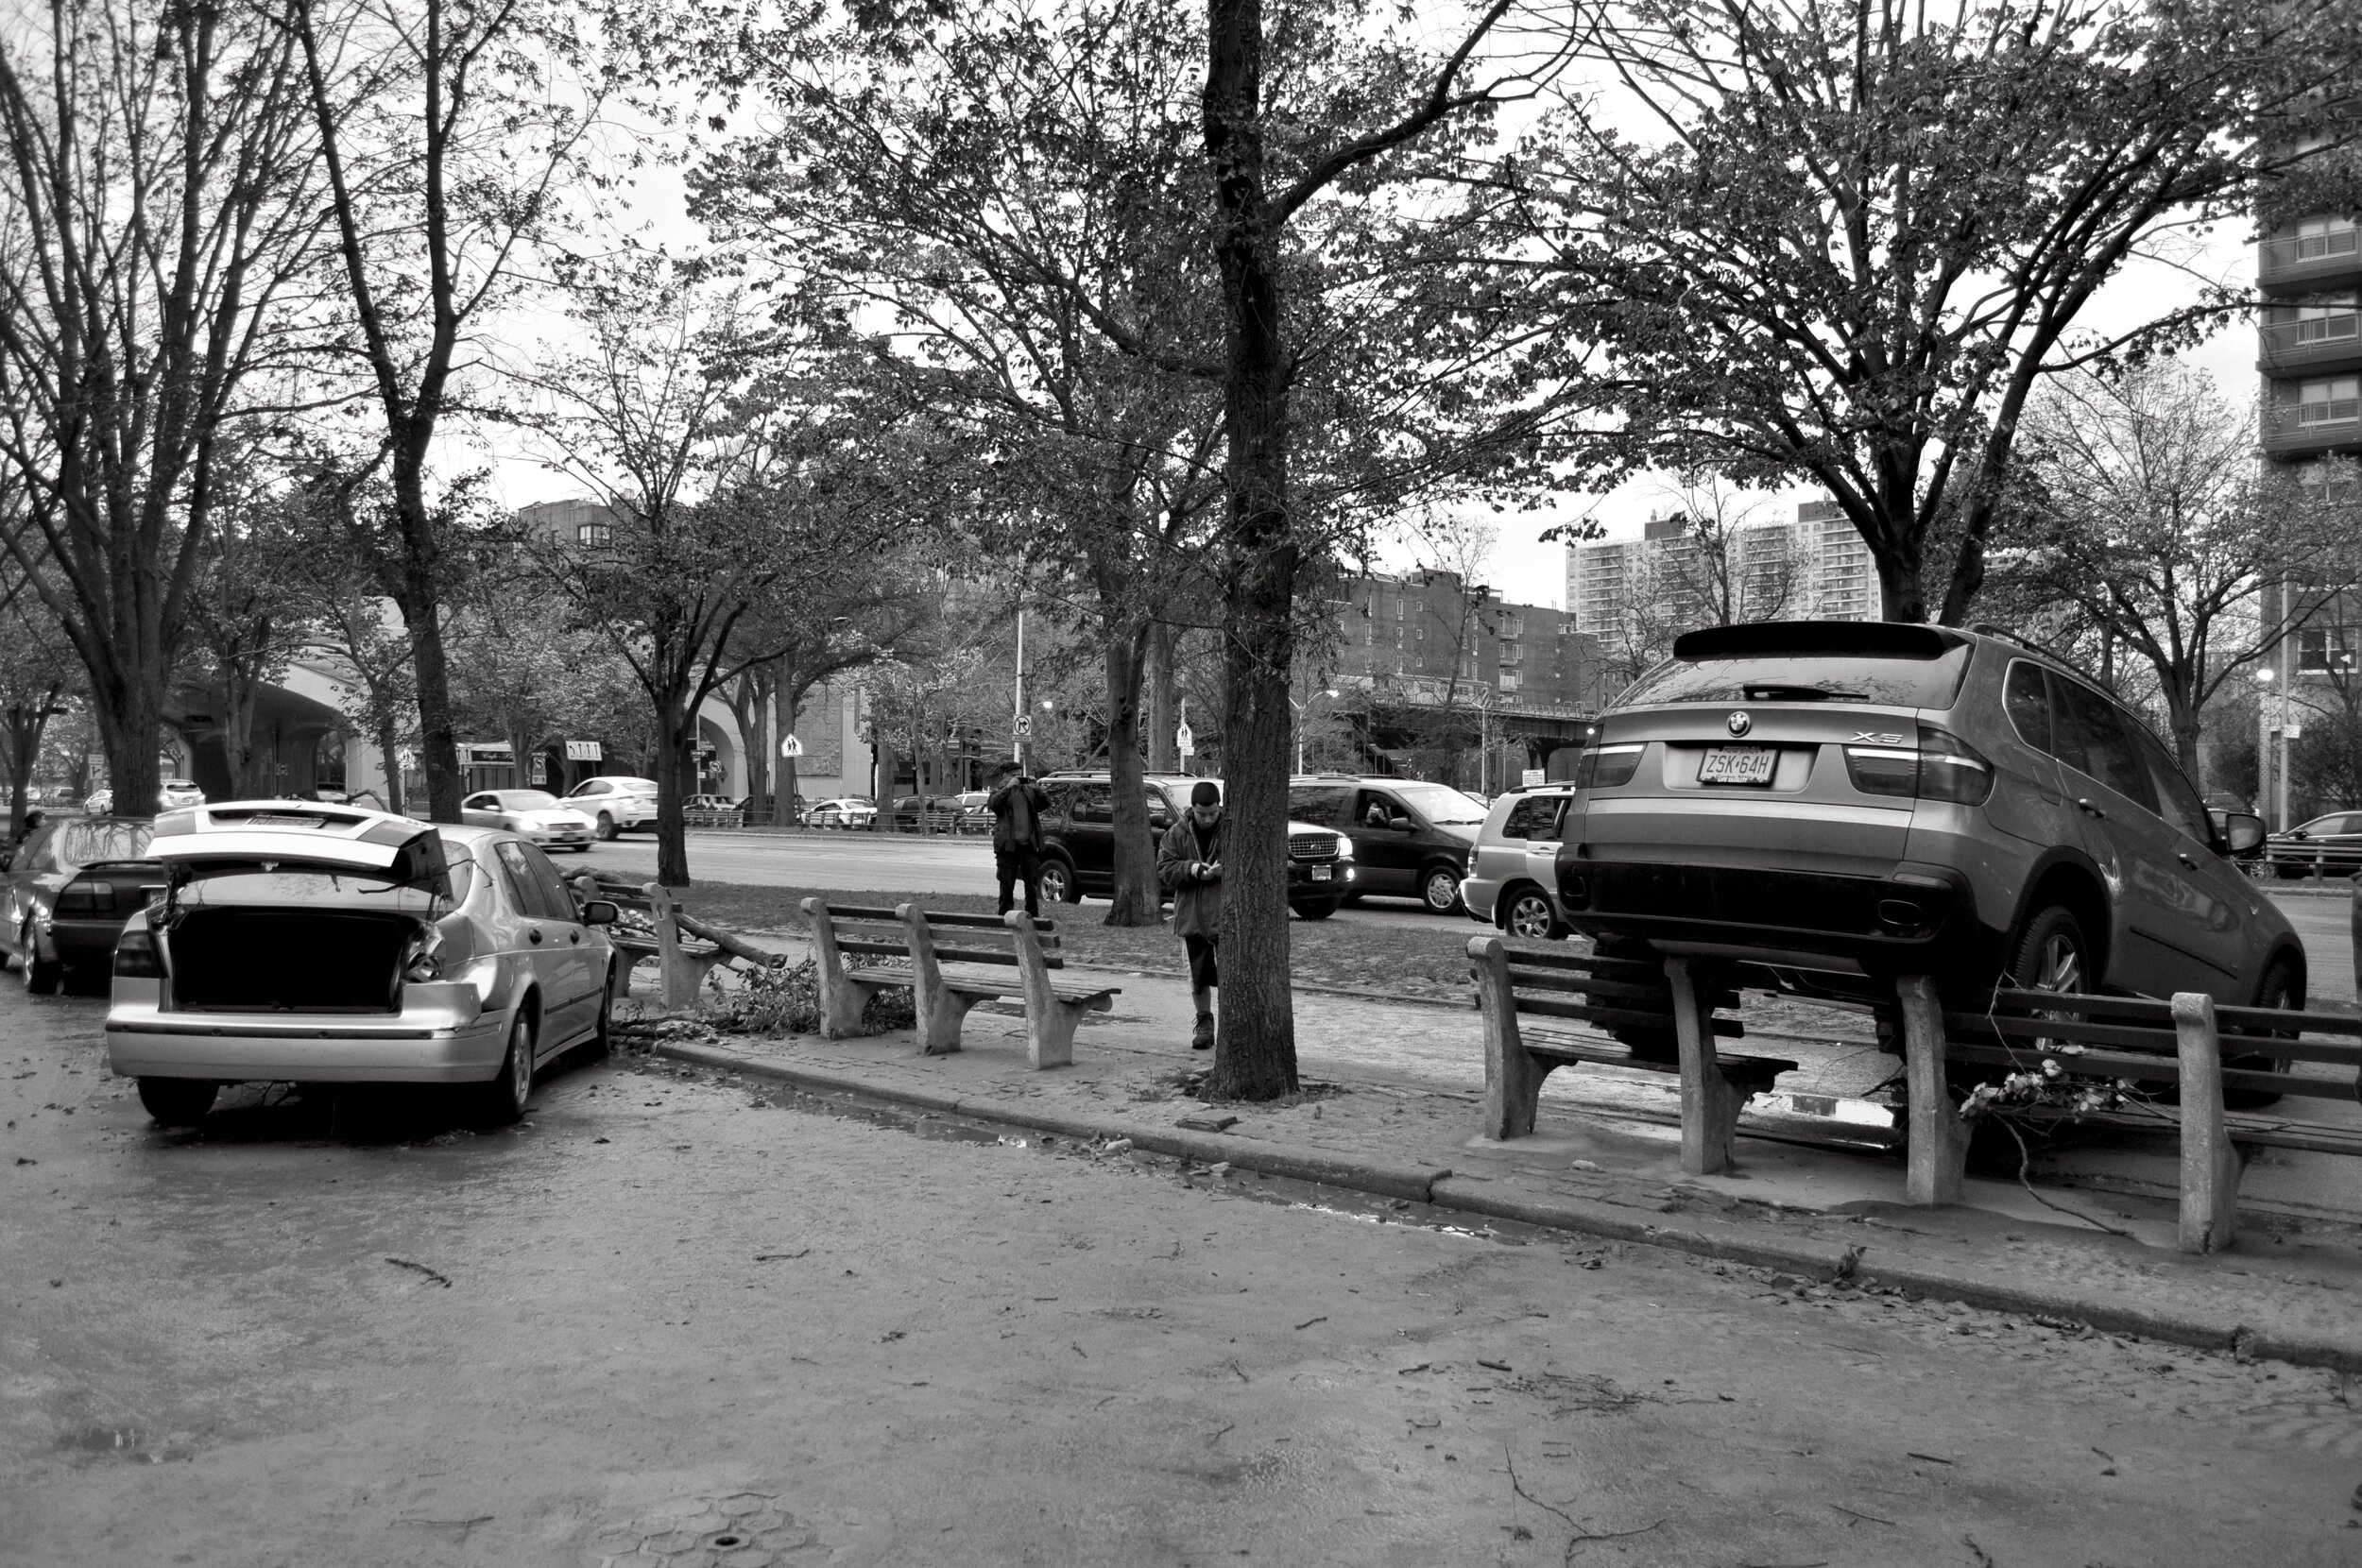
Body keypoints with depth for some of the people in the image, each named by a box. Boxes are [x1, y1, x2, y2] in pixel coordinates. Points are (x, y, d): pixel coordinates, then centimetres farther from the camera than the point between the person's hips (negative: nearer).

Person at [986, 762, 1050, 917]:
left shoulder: (1029, 790, 14)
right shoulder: (999, 793, 6)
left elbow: (1045, 805, 6)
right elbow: (992, 805, -14)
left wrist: (1039, 789, -9)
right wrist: (1008, 787, -19)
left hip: (1029, 845, 3)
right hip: (1008, 845, -2)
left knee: (1033, 885, 4)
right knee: (1006, 885, 4)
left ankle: (1033, 915, 10)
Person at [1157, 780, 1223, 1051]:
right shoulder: (1177, 833, 5)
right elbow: (1163, 870, 1)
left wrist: (1226, 869, -19)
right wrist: (1191, 869, -16)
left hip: (1226, 916, -2)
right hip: (1191, 916, 2)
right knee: (1197, 978, 11)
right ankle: (1204, 1024, 27)